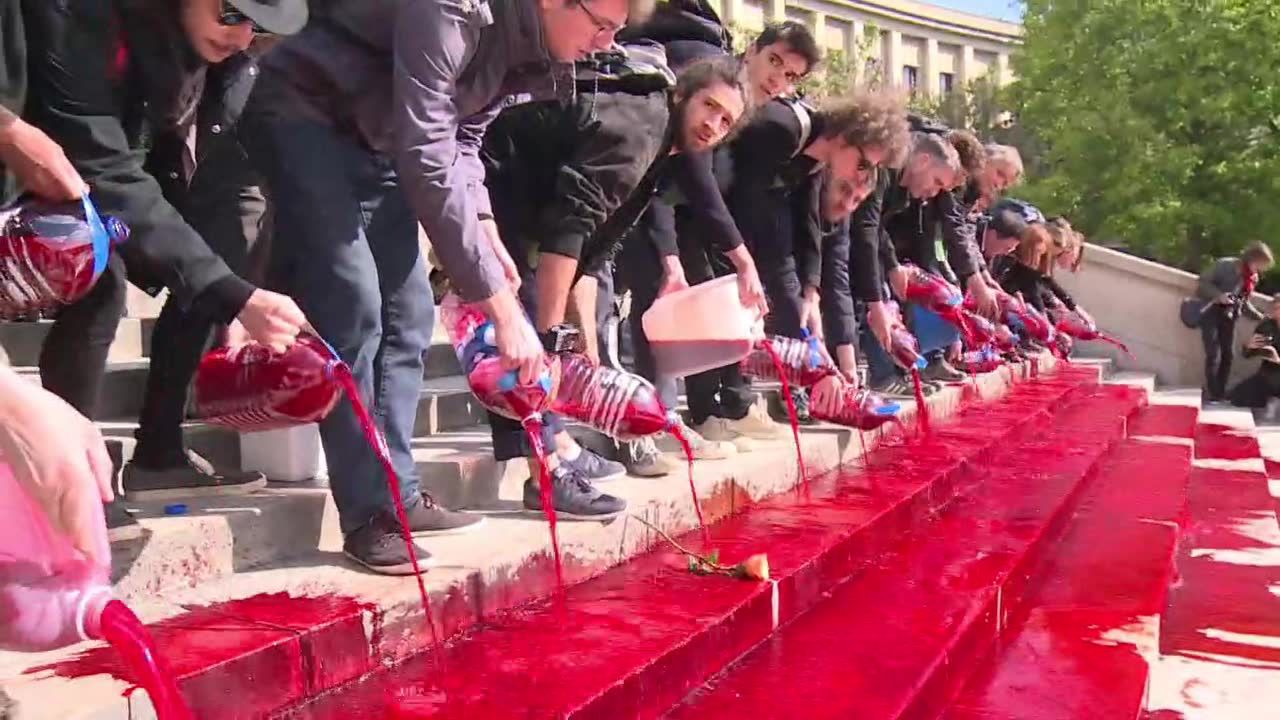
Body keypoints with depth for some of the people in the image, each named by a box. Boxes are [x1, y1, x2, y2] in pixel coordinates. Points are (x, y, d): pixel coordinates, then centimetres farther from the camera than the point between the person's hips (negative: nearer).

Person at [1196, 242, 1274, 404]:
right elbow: (1203, 282, -16)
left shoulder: (1252, 278, 7)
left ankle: (1221, 393, 17)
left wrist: (1261, 317, 4)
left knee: (1228, 354, 7)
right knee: (1214, 355, -11)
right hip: (1210, 312, -7)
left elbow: (1244, 302, 14)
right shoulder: (1226, 265, -15)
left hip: (1228, 316, 7)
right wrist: (1218, 295, -28)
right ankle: (1212, 395, -2)